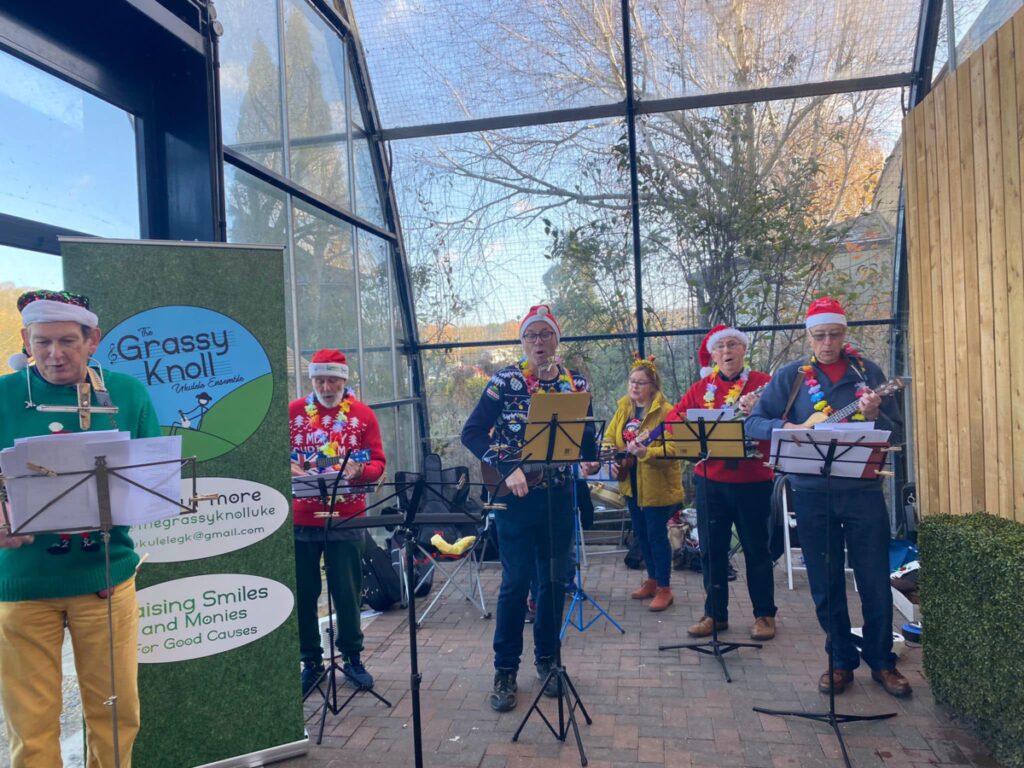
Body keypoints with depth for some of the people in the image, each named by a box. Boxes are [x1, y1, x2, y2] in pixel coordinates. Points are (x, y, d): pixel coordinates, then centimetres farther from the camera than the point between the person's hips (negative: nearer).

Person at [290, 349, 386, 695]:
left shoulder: (363, 414, 2)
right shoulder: (293, 411, 3)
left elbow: (377, 463, 0)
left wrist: (358, 471, -20)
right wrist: (288, 466, -16)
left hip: (346, 518, -1)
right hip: (300, 519, 1)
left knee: (347, 591, 7)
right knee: (302, 593, 9)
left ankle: (352, 657, 24)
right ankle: (310, 661, 25)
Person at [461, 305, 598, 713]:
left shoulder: (576, 384, 4)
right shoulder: (505, 381, -6)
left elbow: (586, 434, 11)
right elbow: (471, 433, -7)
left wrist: (591, 459, -11)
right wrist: (506, 468, -18)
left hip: (559, 496, 4)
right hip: (516, 497, -3)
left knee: (554, 580, 12)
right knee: (516, 582, 1)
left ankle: (547, 659, 31)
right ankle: (505, 670, 17)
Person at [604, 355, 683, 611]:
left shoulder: (665, 411, -15)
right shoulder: (623, 408, 5)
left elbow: (671, 449, -23)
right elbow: (609, 439, 9)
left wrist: (646, 452, -37)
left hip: (657, 485, -7)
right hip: (631, 483, 7)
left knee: (656, 535, -1)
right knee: (641, 534, 17)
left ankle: (664, 589, 13)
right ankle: (652, 579, 32)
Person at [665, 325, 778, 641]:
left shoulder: (763, 382, 0)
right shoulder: (701, 388, 9)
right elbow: (673, 418, 4)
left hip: (753, 481, -3)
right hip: (710, 481, 3)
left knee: (756, 549, 7)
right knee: (711, 549, 8)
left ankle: (764, 614, 22)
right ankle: (714, 613, 22)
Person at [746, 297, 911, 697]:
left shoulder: (867, 371, 4)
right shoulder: (791, 375, 3)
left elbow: (897, 433, 3)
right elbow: (754, 422, 0)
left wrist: (874, 416, -18)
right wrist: (785, 428, -19)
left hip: (863, 490, 0)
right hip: (812, 494, 0)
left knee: (875, 582, 6)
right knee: (825, 585, 9)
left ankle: (882, 661, 25)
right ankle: (841, 661, 25)